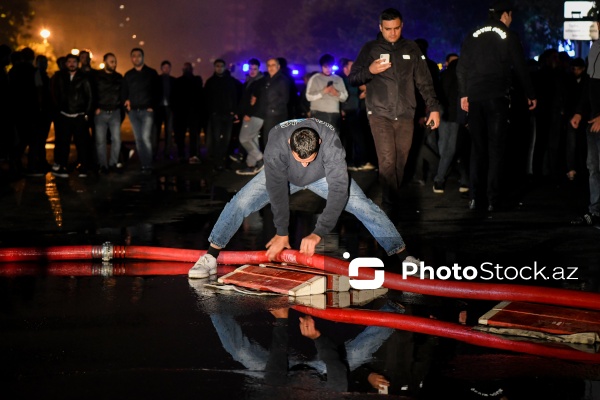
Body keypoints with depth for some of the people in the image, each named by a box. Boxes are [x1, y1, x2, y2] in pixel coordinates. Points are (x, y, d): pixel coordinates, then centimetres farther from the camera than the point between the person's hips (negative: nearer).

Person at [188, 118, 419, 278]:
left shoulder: (331, 142, -40)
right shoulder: (276, 144, -38)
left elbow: (338, 189, -40)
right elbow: (277, 189, -29)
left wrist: (319, 233, -44)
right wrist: (281, 232, -23)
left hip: (323, 176, 0)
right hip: (283, 174, 0)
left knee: (364, 206, -15)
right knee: (240, 203, -17)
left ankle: (403, 256, -5)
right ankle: (210, 257, -6)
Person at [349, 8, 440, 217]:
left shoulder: (411, 49, 10)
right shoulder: (370, 49, 5)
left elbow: (424, 81, 12)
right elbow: (353, 78, 3)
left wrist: (434, 107, 5)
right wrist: (370, 70, -16)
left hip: (405, 115, 3)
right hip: (380, 114, -3)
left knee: (400, 162, 3)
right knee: (387, 161, -15)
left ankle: (392, 202, 14)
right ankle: (390, 206, -15)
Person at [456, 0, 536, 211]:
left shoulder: (473, 36, 9)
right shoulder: (509, 37, -1)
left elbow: (461, 68, 8)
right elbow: (521, 68, -1)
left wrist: (464, 94, 15)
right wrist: (530, 95, 9)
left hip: (475, 98, 4)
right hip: (497, 97, -3)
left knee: (477, 147, 9)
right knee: (496, 148, 0)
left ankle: (475, 197, 5)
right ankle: (492, 199, -4)